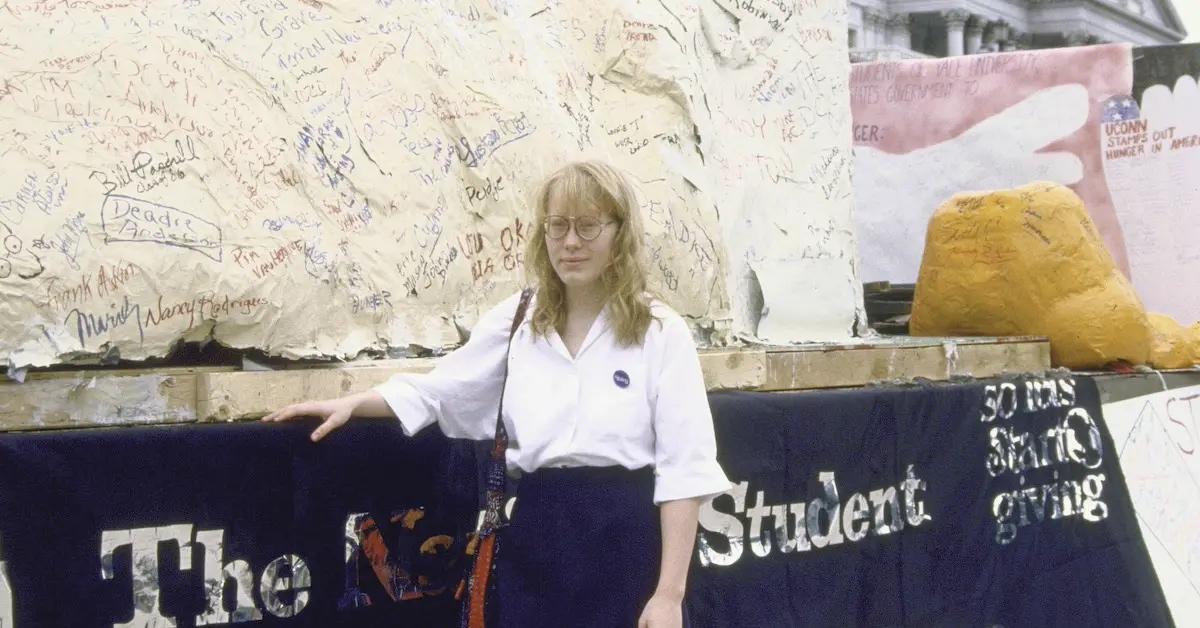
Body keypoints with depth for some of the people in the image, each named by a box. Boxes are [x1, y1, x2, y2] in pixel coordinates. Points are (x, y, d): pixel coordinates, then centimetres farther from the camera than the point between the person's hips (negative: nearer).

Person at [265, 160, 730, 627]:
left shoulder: (662, 332, -5)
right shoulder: (516, 319, 6)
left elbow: (684, 466, -8)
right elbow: (438, 389, 16)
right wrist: (353, 404, 1)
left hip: (627, 537, -3)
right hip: (535, 532, 3)